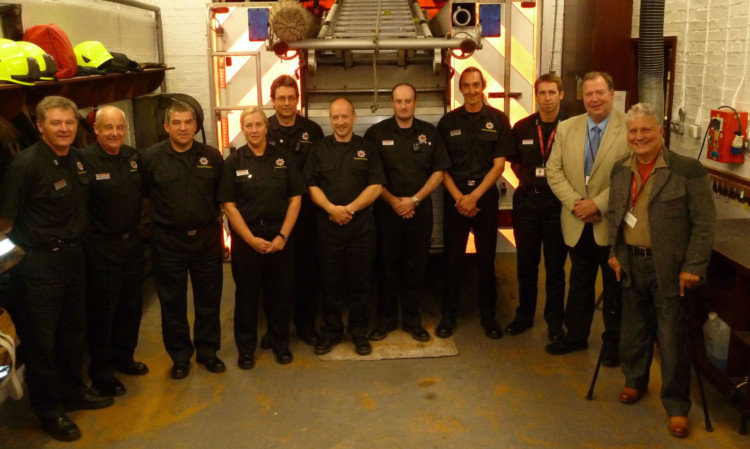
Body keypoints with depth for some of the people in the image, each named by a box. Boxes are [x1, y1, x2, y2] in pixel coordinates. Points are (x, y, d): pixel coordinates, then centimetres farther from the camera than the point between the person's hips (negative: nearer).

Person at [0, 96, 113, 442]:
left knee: (74, 329, 19)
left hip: (72, 255, 7)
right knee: (41, 337, 5)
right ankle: (48, 410, 20)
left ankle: (72, 392, 38)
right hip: (38, 262, -7)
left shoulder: (78, 159, 4)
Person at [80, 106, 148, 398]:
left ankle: (123, 357, 36)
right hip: (101, 248, -6)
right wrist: (87, 235, -15)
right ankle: (101, 372, 19)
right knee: (102, 311, 5)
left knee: (131, 305, 17)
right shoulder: (84, 160, -16)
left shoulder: (134, 157, 4)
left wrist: (140, 224, 13)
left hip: (132, 243, 6)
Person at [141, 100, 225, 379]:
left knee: (208, 299, 11)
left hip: (206, 239, 2)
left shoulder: (212, 157, 2)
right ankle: (180, 356, 24)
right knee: (172, 302, 9)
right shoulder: (152, 158, -5)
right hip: (168, 242, -1)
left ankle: (207, 351, 27)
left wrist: (213, 221, 6)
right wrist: (160, 217, -1)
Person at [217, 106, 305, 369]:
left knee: (280, 293, 10)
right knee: (247, 294, 8)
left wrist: (283, 236, -9)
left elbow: (295, 199, 1)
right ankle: (246, 348, 22)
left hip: (280, 237, 1)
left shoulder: (283, 158, 3)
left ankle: (280, 343, 27)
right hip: (246, 239, -1)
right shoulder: (233, 162, 0)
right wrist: (251, 239, -13)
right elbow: (228, 205, -5)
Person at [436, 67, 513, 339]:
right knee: (452, 257, 4)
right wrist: (458, 197, -9)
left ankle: (488, 315, 18)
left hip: (485, 194, 0)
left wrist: (475, 196, -11)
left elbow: (499, 164, -3)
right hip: (455, 196, 1)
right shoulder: (448, 121, 4)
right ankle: (448, 315, 15)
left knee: (486, 257, 6)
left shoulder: (498, 120, 1)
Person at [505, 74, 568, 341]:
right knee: (526, 262, 11)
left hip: (557, 202, -3)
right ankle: (524, 315, 24)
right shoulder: (523, 127, 2)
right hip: (526, 201, 3)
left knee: (555, 264, 7)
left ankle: (554, 319, 19)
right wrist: (526, 179, 8)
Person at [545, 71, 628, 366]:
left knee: (615, 287, 12)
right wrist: (575, 203, -12)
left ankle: (613, 342, 26)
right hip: (577, 224, 4)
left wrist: (598, 204, -19)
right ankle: (576, 335, 32)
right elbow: (554, 171, 1)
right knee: (579, 283, 18)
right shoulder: (566, 128, 4)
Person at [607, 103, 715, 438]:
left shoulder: (687, 170, -12)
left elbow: (704, 223, -12)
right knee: (633, 329, 17)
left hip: (669, 268, -5)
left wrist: (693, 268, -14)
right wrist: (614, 252, 7)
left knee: (671, 339, 2)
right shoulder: (620, 171, 6)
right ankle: (635, 380, 39)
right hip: (631, 263, 5)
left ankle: (676, 405, 17)